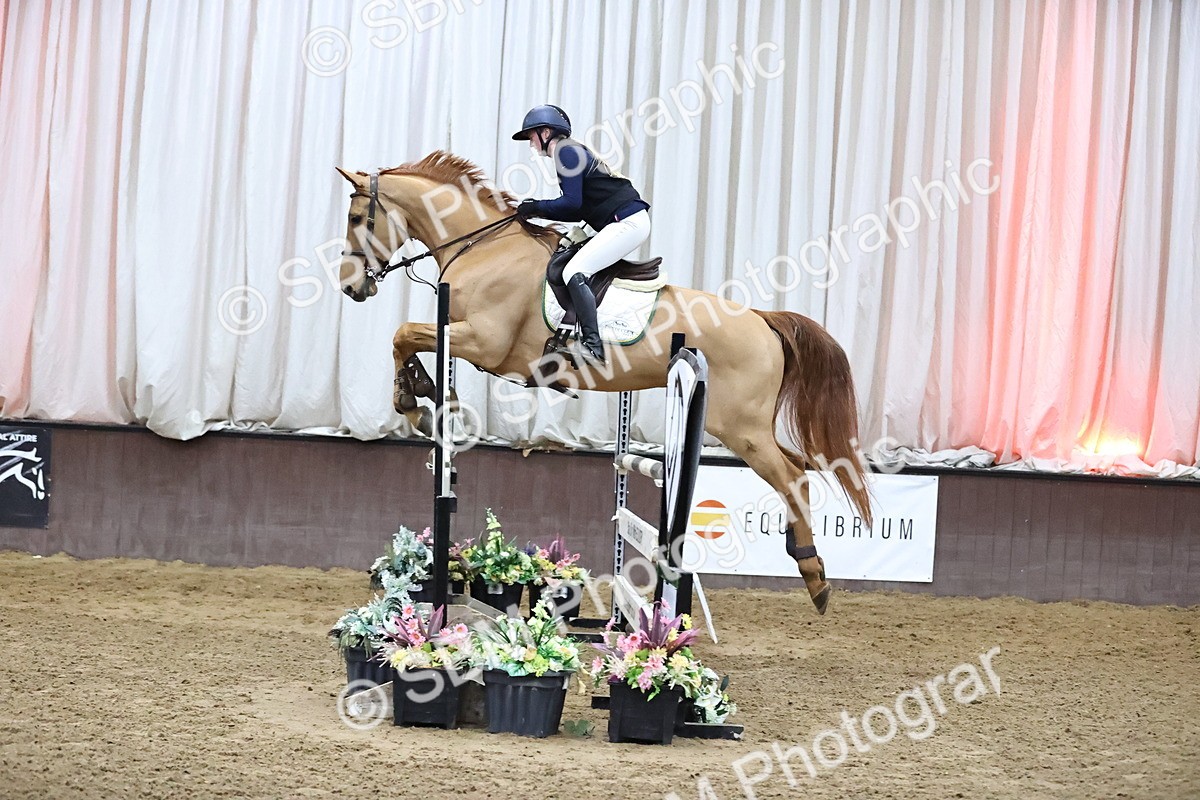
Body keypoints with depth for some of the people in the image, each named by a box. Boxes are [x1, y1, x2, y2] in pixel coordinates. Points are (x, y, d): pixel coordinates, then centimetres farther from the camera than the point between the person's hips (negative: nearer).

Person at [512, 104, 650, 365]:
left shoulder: (566, 152, -7)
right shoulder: (570, 152, 22)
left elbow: (572, 203, -16)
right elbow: (578, 211, 21)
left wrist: (536, 207, -4)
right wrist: (539, 211, 14)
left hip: (627, 222, -11)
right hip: (628, 223, 11)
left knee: (574, 272, -18)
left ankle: (592, 344, -27)